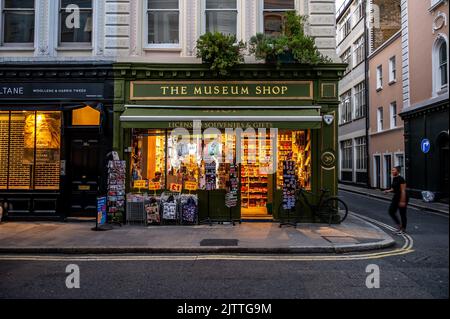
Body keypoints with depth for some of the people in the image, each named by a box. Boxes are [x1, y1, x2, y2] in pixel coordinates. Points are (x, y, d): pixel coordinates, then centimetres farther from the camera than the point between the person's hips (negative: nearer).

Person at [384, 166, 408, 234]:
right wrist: (389, 191, -1)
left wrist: (402, 201, -24)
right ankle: (399, 225, 16)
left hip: (403, 198, -8)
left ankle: (404, 229, 17)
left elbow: (403, 191, -22)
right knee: (391, 211, 1)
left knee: (402, 214, 3)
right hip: (396, 197, 8)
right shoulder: (394, 179, 7)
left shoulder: (401, 179, -19)